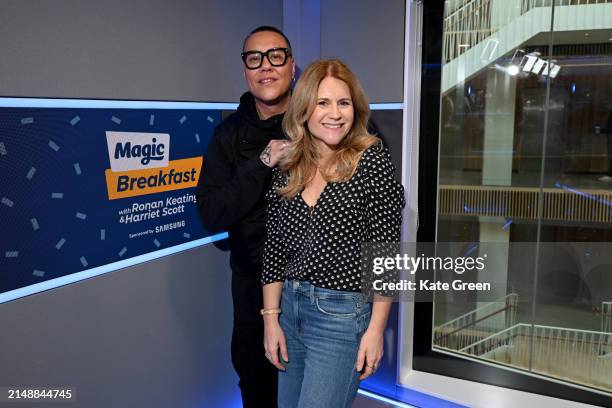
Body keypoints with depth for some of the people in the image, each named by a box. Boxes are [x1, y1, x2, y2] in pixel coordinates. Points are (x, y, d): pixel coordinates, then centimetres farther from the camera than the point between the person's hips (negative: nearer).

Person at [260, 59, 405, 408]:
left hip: (342, 315, -5)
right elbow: (274, 248, 7)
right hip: (289, 306, 6)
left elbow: (387, 250, -11)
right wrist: (271, 318, 5)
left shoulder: (372, 161, -10)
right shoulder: (286, 169, 3)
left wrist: (376, 329, -11)